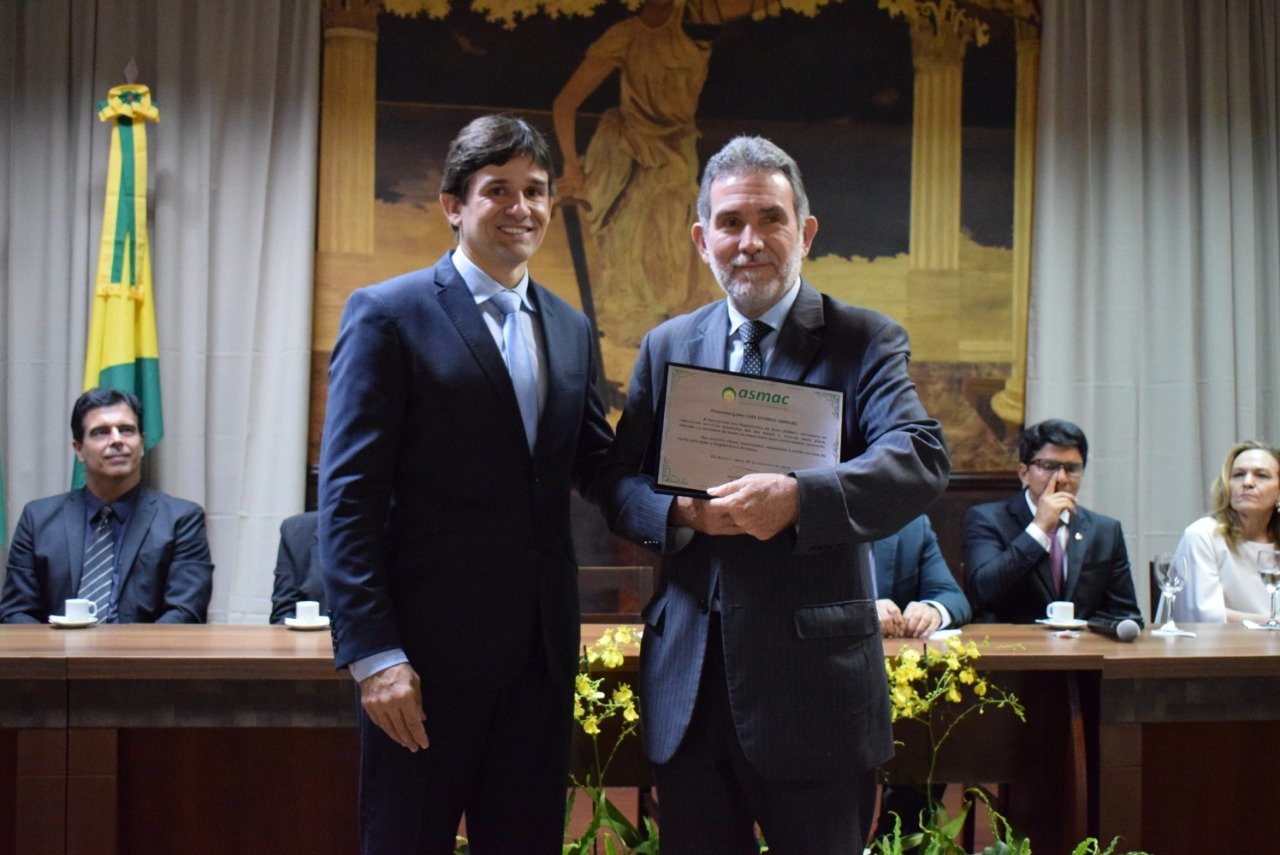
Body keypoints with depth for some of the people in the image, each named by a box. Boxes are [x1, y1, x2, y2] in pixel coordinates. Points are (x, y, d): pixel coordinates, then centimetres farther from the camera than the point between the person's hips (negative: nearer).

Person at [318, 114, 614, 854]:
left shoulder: (571, 329, 13)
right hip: (427, 654, -5)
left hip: (541, 653, 5)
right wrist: (373, 653, -16)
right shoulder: (388, 315, -5)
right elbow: (349, 496, -10)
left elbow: (596, 467, 15)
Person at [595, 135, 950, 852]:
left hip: (816, 684, -3)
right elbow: (618, 479, 9)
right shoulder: (667, 346, 12)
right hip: (689, 683, 4)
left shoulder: (865, 341, 0)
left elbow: (923, 459, -15)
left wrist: (797, 496, -30)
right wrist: (680, 511, -13)